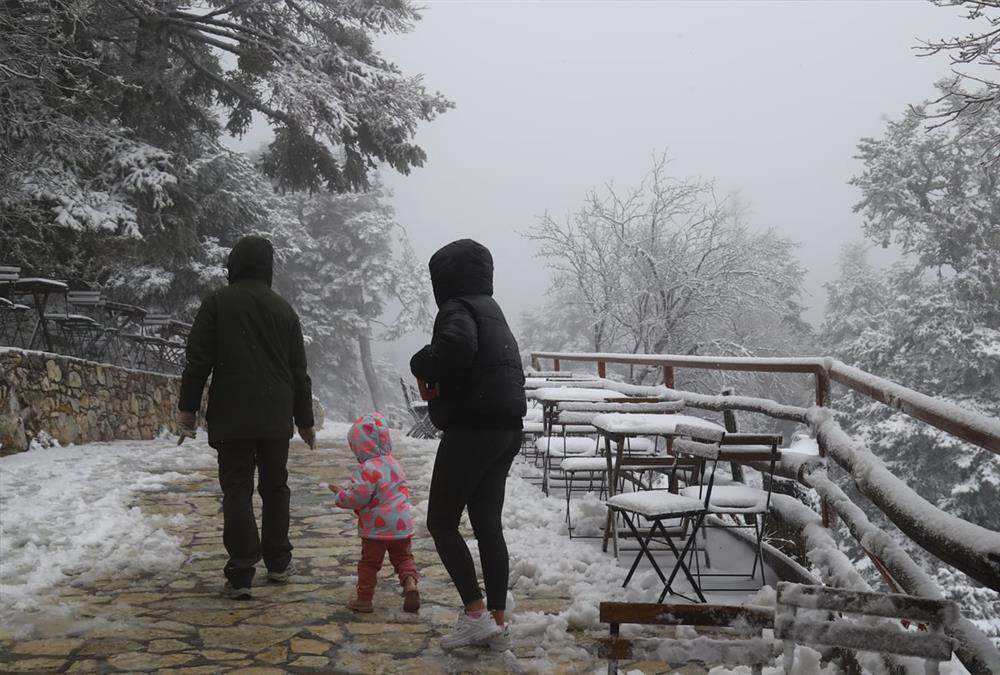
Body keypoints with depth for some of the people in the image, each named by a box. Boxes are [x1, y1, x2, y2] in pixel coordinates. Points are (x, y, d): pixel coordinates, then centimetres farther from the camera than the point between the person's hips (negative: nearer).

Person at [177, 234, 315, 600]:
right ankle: (278, 563, 20)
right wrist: (305, 420, 17)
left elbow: (198, 361, -7)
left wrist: (187, 407, 0)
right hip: (276, 418, 3)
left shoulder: (217, 303, -2)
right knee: (275, 487, 15)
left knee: (237, 491, -2)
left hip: (231, 417, -3)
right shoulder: (283, 309, 8)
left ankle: (240, 574, -6)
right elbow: (299, 372, 11)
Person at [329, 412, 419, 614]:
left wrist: (341, 495, -3)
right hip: (402, 523, 7)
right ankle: (410, 581, -9)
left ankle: (364, 598, 15)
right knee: (403, 556, 16)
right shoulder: (394, 464, 9)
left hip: (377, 527, -6)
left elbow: (359, 497, -22)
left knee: (369, 562, 7)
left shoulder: (367, 470, -18)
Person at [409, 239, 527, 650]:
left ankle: (475, 613, 1)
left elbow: (457, 345, -34)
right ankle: (497, 621, 15)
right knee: (488, 524, 12)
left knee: (441, 523, 3)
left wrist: (424, 366, -14)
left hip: (472, 428, -9)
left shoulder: (458, 309, -10)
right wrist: (442, 381, 9)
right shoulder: (490, 310, 18)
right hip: (507, 428, 9)